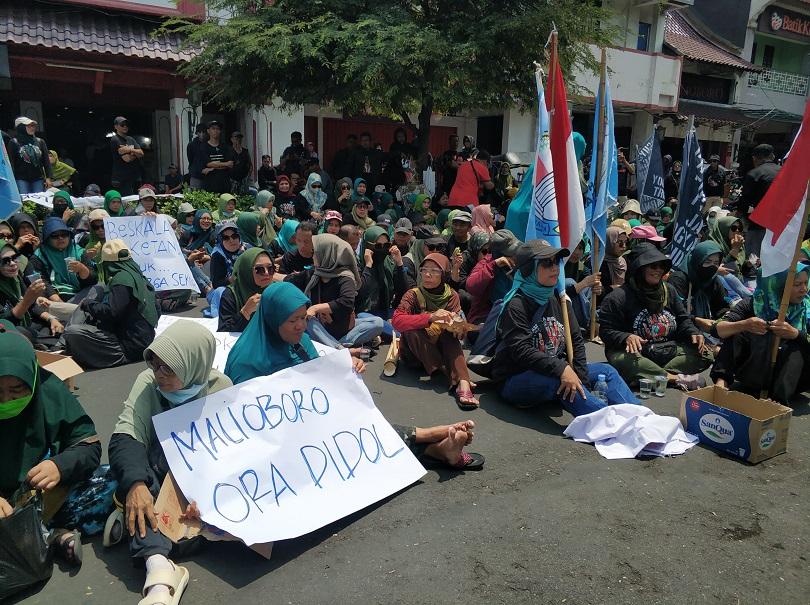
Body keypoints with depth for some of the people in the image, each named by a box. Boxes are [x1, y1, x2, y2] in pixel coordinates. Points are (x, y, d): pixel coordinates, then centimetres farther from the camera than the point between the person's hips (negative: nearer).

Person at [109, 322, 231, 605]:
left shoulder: (220, 387, -11)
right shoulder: (148, 382, -8)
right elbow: (124, 438, -18)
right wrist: (135, 483, -37)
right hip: (156, 473, 1)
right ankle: (159, 569, -45)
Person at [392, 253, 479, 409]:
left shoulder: (451, 296, -5)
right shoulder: (413, 295, -12)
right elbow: (397, 321, -31)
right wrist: (430, 317, -43)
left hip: (441, 349, 1)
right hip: (415, 350, -1)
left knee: (449, 333, -27)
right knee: (411, 330, -30)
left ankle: (463, 383, -42)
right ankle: (449, 375, -32)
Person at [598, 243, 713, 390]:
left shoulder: (669, 290, 11)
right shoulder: (618, 297, -9)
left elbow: (683, 320, 16)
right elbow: (606, 331, -11)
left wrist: (693, 333, -6)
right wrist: (627, 337, -31)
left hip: (669, 350, 6)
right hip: (636, 353, -5)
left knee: (705, 354, -13)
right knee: (621, 359, -38)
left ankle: (654, 376, -27)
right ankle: (674, 378, -29)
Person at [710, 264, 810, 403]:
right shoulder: (753, 305, -6)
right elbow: (716, 330, -18)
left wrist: (795, 334, -32)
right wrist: (743, 325, -37)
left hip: (788, 374, 1)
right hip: (752, 375, 0)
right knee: (737, 332, -19)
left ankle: (780, 399, -36)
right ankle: (722, 381, -29)